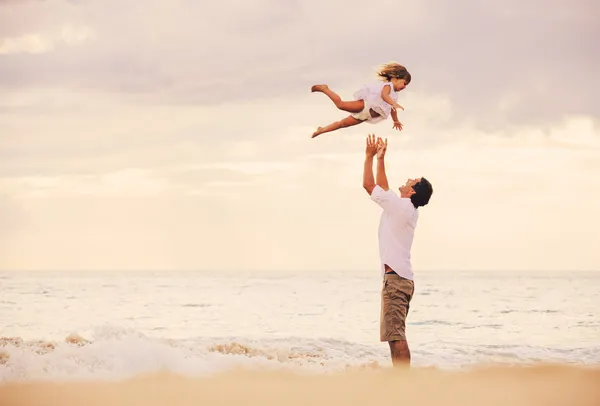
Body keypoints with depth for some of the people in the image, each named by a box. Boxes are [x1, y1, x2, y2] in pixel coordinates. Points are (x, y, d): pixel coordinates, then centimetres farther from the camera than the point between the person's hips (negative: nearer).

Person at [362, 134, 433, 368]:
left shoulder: (400, 205, -9)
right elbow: (382, 188, 31)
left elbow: (368, 184, -6)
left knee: (396, 335, -14)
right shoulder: (405, 208, 17)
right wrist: (380, 159, 31)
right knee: (394, 335, 12)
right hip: (402, 278, 10)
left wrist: (369, 156, 5)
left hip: (395, 277, -10)